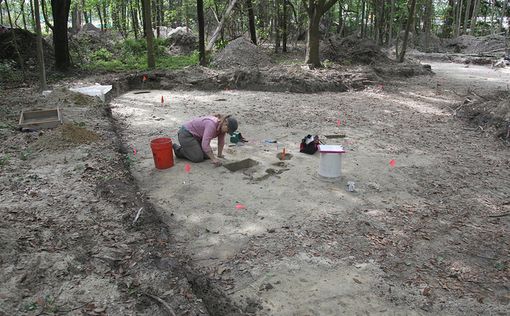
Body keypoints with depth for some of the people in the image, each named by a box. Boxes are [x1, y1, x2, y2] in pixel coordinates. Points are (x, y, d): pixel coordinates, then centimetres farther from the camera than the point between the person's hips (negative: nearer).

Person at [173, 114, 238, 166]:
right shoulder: (212, 125, -33)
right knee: (198, 158, -14)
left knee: (207, 155, 2)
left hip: (196, 135, 9)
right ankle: (179, 149, 5)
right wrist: (213, 159, -35)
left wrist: (219, 155, 2)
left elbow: (221, 141, 2)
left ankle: (185, 148, 19)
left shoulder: (222, 125, -7)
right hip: (186, 134, -9)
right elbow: (205, 144, -37)